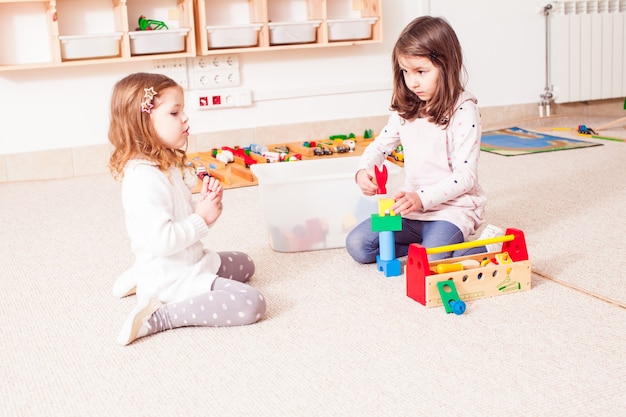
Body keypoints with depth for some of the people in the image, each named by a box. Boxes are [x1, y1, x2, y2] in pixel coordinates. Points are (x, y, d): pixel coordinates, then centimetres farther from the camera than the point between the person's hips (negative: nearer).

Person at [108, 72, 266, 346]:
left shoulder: (165, 167, 9)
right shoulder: (144, 179, -24)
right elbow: (161, 240, -30)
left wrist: (205, 203, -3)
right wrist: (202, 218, -18)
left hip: (189, 263, 10)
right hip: (172, 279, -10)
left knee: (244, 264, 31)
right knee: (251, 304, -20)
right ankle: (160, 315, -14)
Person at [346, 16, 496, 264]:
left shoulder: (463, 111, -15)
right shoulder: (405, 109, 5)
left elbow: (465, 176, -18)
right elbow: (380, 145, 14)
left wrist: (422, 198, -29)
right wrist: (364, 170, -9)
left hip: (453, 208, -7)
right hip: (412, 206, 7)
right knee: (357, 245, -6)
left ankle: (482, 248, -3)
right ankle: (429, 243, 2)